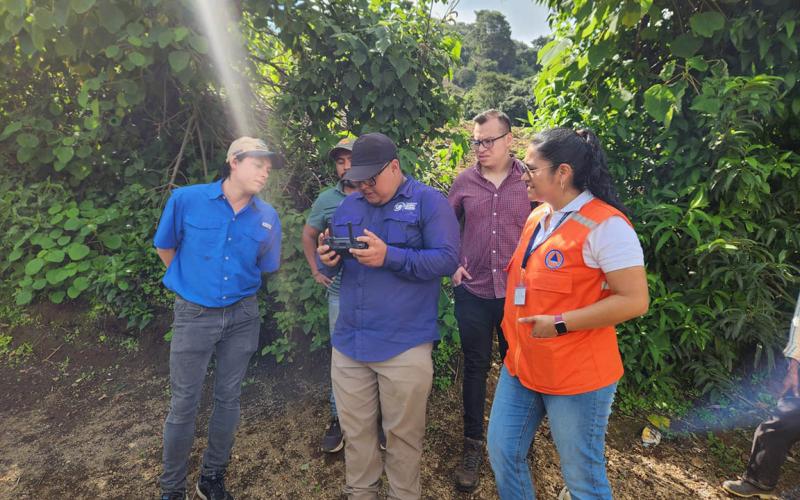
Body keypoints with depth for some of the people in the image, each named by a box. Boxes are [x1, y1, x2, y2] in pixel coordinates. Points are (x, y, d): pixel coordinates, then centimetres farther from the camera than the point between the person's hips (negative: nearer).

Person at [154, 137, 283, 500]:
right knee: (183, 405, 6)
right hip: (194, 315, -2)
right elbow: (164, 247, 5)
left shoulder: (267, 218, -5)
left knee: (228, 400, 13)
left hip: (242, 315, 2)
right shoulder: (186, 199, -10)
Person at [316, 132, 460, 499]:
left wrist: (389, 256, -25)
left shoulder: (430, 202, -4)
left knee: (403, 433, 11)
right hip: (348, 341, 5)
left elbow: (446, 260, -14)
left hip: (405, 345, -5)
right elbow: (333, 266, 16)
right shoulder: (348, 206, 13)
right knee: (355, 430, 17)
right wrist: (328, 261, -8)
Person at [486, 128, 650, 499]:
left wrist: (560, 324, -22)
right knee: (502, 454, 19)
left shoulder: (605, 225, -18)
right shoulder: (537, 217, 7)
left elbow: (635, 300, -21)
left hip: (576, 376, -8)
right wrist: (514, 329, 12)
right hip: (520, 366, 8)